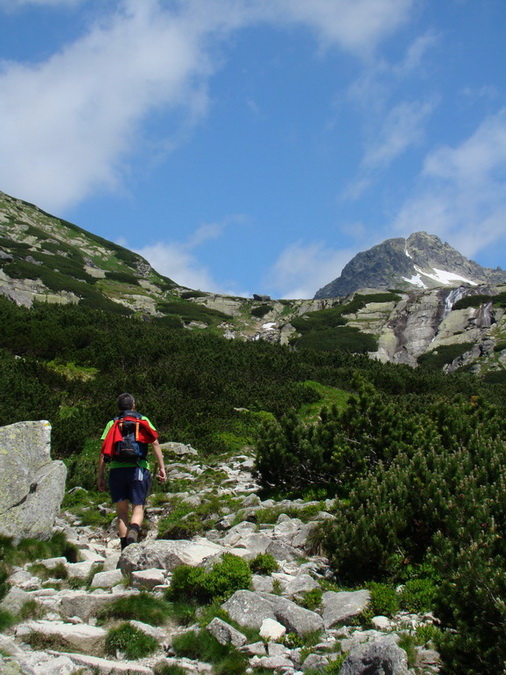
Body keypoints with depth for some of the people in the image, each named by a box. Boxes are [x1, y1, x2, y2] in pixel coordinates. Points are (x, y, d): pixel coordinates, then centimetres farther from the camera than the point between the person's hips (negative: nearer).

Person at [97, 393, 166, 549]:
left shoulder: (112, 423, 15)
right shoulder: (143, 420, 14)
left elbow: (103, 452, 7)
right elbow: (155, 443, 2)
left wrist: (100, 477, 8)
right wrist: (161, 467, 1)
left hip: (116, 470, 1)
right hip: (138, 468, -1)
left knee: (122, 511, 7)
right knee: (138, 508, 2)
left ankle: (125, 548, 0)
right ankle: (133, 531, -29)